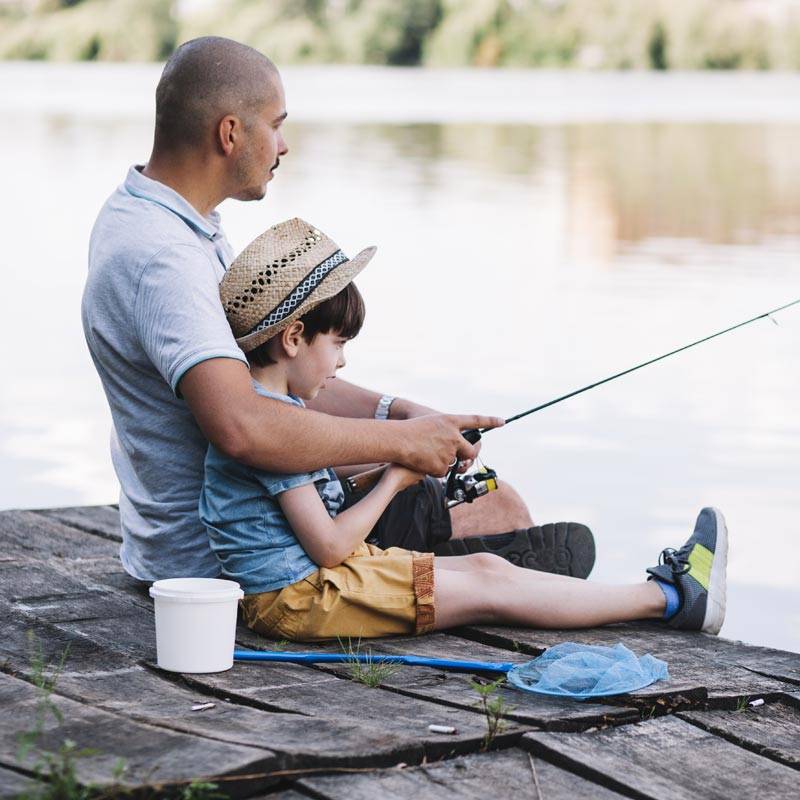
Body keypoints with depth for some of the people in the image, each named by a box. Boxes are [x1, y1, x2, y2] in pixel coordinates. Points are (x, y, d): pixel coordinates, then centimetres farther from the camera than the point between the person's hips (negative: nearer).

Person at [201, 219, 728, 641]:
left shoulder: (271, 407, 12)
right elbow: (329, 546, -21)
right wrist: (394, 480, -8)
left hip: (307, 577, 10)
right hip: (297, 598, -10)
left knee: (486, 565, 3)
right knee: (488, 590, -8)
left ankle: (664, 594, 2)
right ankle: (671, 599, -2)